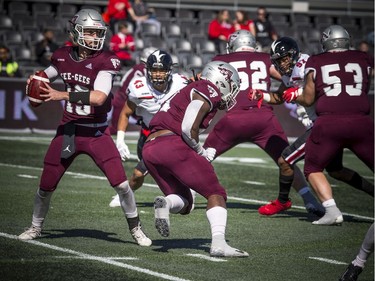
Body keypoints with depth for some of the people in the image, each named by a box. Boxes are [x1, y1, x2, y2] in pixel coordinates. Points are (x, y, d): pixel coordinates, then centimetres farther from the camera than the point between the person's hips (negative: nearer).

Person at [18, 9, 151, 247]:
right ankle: (36, 227, 34)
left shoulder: (105, 62, -15)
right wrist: (35, 81, -1)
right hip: (68, 130, 4)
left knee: (121, 184, -13)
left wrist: (62, 95, -27)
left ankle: (136, 229, 8)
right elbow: (45, 77, 23)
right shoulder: (63, 57, 0)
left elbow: (99, 97, -29)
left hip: (97, 133, -3)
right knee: (46, 186, 9)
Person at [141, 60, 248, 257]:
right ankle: (218, 243, -18)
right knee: (215, 194, -1)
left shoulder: (189, 91, 29)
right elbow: (189, 128, -11)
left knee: (183, 202, 17)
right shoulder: (208, 90, 1)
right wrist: (201, 152, 3)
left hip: (149, 148, 8)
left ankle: (165, 203, -15)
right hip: (172, 144, -8)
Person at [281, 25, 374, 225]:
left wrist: (294, 95, 34)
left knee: (313, 168, 18)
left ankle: (332, 210, -1)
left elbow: (308, 100, 15)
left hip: (328, 123, -1)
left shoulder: (315, 62, 12)